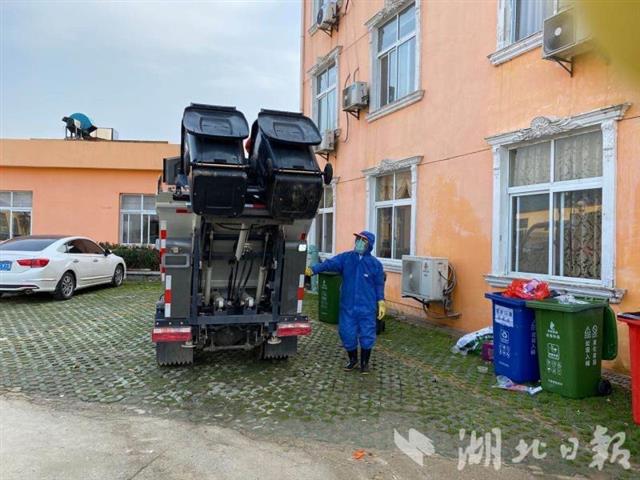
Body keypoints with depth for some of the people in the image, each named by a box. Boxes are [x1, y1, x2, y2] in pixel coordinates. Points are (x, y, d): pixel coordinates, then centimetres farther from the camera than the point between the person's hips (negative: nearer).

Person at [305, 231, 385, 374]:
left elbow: (379, 285, 4)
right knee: (347, 335, 8)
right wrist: (313, 269, -32)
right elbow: (329, 263, -16)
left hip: (367, 308, -1)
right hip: (348, 306, 2)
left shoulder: (375, 264, -3)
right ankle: (353, 360, 32)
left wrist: (381, 303, 0)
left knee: (366, 336, 4)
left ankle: (365, 363, 26)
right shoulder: (345, 258, -2)